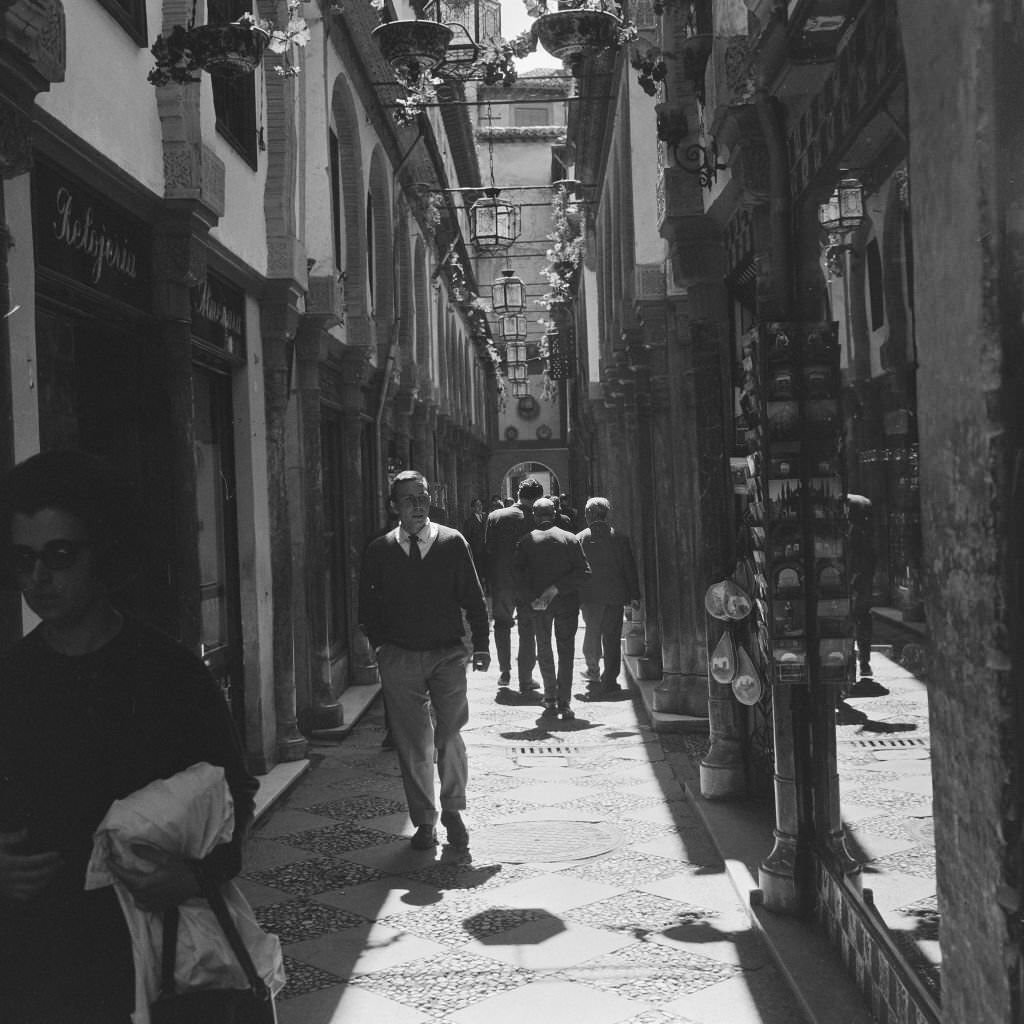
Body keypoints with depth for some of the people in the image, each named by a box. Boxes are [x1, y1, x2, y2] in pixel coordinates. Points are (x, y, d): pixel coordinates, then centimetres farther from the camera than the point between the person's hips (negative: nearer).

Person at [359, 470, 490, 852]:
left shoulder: (453, 542, 3)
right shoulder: (379, 551, 3)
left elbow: (473, 596, 5)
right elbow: (367, 605, 9)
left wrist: (481, 645, 0)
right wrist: (380, 645, 0)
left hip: (447, 654, 0)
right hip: (399, 659, 1)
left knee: (450, 736, -6)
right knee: (412, 743, 4)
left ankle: (453, 810, 15)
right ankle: (424, 822, 16)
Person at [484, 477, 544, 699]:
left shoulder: (495, 516, -5)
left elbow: (487, 551, -1)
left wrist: (489, 580, 7)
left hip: (501, 582, 1)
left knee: (502, 626, 16)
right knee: (527, 630, 10)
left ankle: (504, 675, 11)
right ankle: (525, 680, 11)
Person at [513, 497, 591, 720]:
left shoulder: (527, 540, -2)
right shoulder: (570, 538, -2)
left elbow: (517, 571, -10)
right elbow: (584, 571, -9)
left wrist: (533, 597, -9)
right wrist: (557, 589, -10)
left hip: (538, 604, 1)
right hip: (566, 602, 0)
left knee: (544, 651, 15)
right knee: (565, 651, 4)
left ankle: (550, 698, 18)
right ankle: (563, 702, -4)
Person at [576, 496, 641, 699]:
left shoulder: (580, 538, -3)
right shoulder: (620, 538, 0)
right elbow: (630, 568, 2)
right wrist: (634, 596, 7)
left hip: (590, 595, 0)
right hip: (615, 595, 0)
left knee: (592, 633, 18)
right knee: (612, 637, 4)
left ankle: (593, 670, 27)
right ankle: (609, 680, 2)